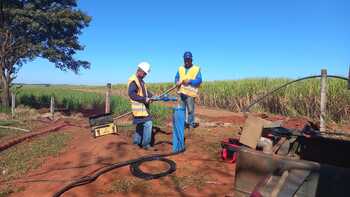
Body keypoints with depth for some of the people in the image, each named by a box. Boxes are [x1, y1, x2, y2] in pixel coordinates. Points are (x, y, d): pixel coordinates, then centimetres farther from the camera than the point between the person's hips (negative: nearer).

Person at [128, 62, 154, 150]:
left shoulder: (140, 80, 16)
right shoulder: (133, 80, -16)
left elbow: (145, 91, 18)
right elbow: (131, 94, -25)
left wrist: (152, 96, 0)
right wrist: (144, 99, -26)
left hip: (142, 106, 10)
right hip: (139, 107, -10)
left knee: (140, 125, 18)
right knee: (147, 124, -10)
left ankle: (136, 141, 31)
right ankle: (146, 144, 0)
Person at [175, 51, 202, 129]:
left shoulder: (196, 69, 1)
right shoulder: (180, 68, 15)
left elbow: (199, 80, -7)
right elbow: (176, 77, 15)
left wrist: (190, 81, -20)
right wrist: (177, 82, -8)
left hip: (190, 93, -4)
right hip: (181, 92, 4)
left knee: (190, 109, -2)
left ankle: (191, 123, 12)